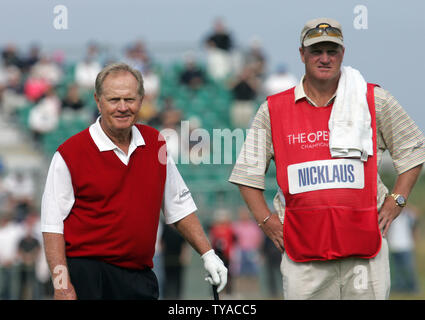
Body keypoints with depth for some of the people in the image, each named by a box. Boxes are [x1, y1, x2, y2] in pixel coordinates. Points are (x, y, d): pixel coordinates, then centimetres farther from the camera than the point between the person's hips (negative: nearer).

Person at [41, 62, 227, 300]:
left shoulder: (155, 144, 8)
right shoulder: (70, 154, -6)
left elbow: (180, 207, 17)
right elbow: (52, 224, -7)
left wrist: (208, 254, 10)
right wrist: (62, 285, -15)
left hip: (141, 277, 4)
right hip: (88, 277, -4)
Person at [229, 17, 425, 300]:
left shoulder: (376, 101, 7)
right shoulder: (273, 110, 8)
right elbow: (248, 171, 15)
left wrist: (396, 202, 7)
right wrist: (266, 221, 5)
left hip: (365, 236, 0)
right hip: (302, 244, 0)